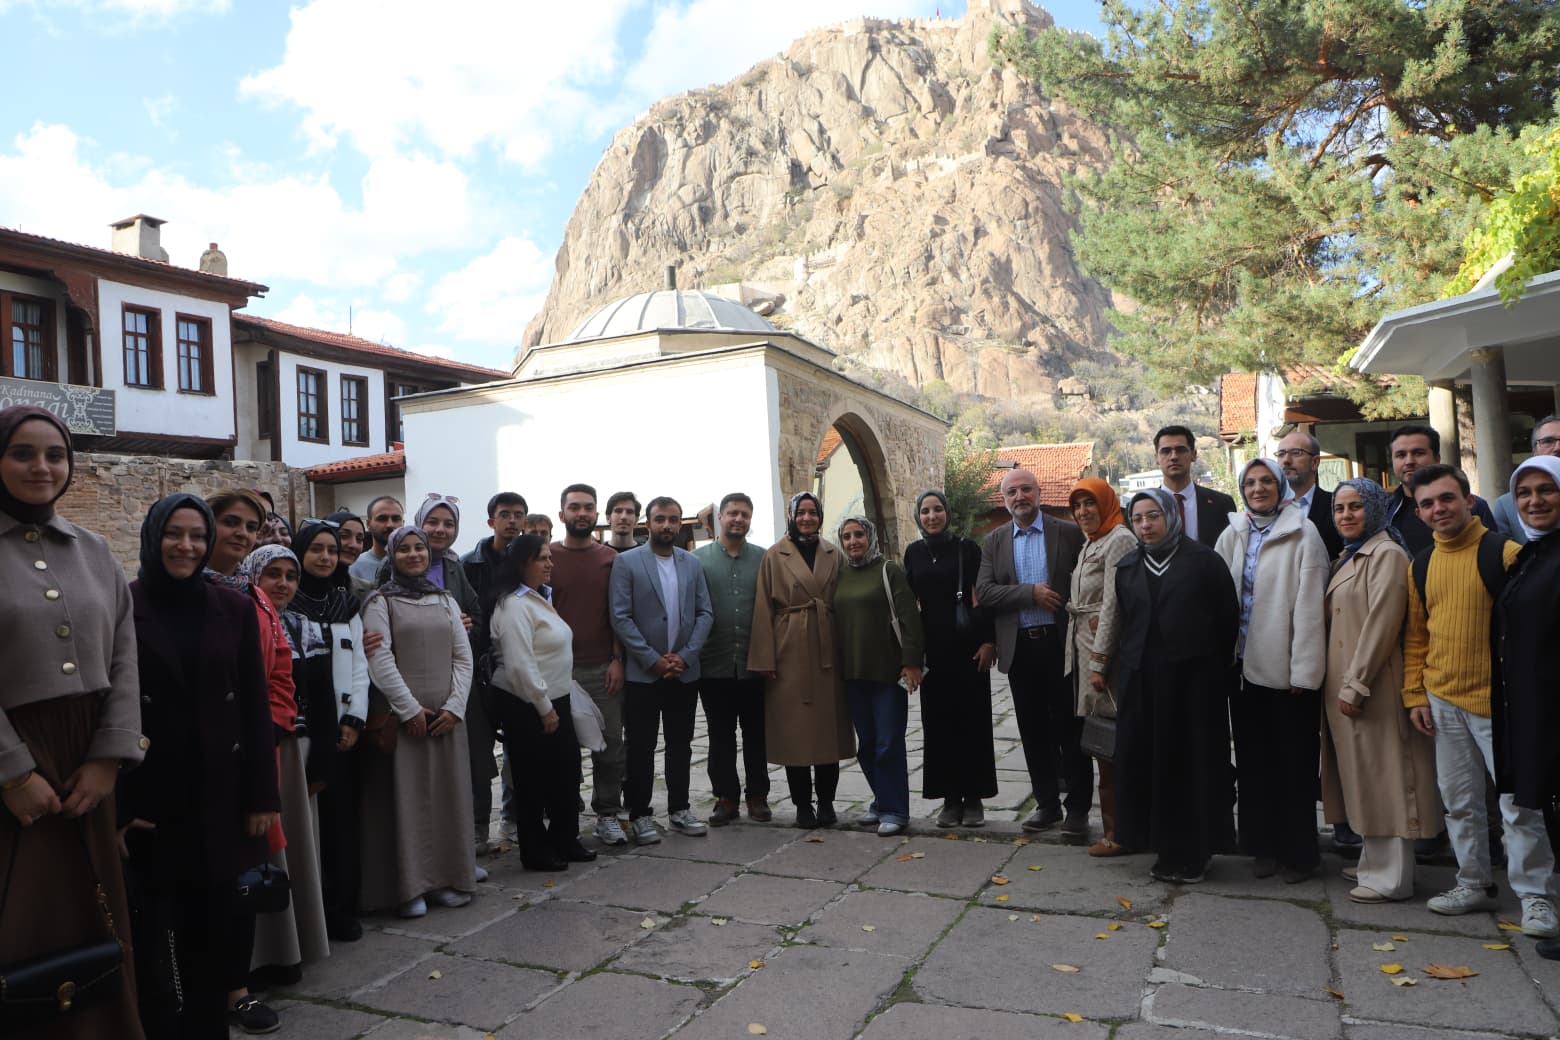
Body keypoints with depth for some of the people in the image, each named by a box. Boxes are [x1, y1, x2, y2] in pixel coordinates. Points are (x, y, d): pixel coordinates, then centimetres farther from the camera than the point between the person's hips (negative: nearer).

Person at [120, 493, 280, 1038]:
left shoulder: (234, 608, 3)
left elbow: (254, 706, 3)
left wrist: (262, 794, 0)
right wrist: (114, 807, -9)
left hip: (221, 795, 2)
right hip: (149, 798, -2)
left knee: (218, 925, 9)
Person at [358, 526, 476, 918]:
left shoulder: (446, 601, 14)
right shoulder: (380, 602, 0)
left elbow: (463, 658, 9)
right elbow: (380, 661, -10)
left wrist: (455, 706, -4)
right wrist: (411, 709, -14)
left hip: (446, 716, 4)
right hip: (402, 718, -4)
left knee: (449, 796, 7)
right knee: (406, 798, -2)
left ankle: (446, 879, 18)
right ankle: (409, 888, 7)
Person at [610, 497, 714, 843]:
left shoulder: (692, 563, 8)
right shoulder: (626, 562, -4)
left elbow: (705, 613, 5)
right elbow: (620, 617, -9)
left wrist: (685, 656, -8)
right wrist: (653, 660, -14)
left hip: (684, 671, 4)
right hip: (642, 673, -3)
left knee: (681, 743, 12)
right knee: (640, 746, 4)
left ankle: (679, 809, 24)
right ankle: (640, 814, 15)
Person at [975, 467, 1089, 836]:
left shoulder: (1069, 533, 1)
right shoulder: (994, 541, 8)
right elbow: (984, 591, -3)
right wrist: (1031, 593, -14)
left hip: (1061, 642, -3)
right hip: (1020, 648, 3)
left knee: (1070, 728, 2)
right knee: (1034, 731, 10)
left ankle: (1078, 808, 12)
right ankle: (1046, 804, 21)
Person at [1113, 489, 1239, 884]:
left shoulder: (1203, 560, -2)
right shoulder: (1127, 567, 10)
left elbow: (1228, 616, 0)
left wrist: (1215, 667, 1)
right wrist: (1124, 666, 7)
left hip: (1193, 680, -3)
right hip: (1142, 682, 4)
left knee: (1194, 763, 2)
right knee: (1149, 763, 4)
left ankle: (1192, 850, 15)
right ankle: (1166, 847, 17)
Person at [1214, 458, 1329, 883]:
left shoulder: (1302, 533, -7)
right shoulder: (1233, 534, 8)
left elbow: (1309, 604, -11)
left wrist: (1304, 671, -14)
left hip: (1286, 668, -5)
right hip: (1245, 664, 5)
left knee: (1293, 763, 5)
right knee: (1253, 759, 12)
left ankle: (1297, 851, 18)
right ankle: (1262, 845, 24)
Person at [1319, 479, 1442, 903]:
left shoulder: (1386, 555, -12)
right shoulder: (1348, 557, 17)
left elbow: (1381, 624, -18)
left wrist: (1355, 684, -19)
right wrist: (1341, 684, 13)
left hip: (1372, 688, -9)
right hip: (1344, 687, 9)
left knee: (1382, 776, -2)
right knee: (1363, 775, 15)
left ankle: (1391, 877, 6)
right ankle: (1373, 861, 26)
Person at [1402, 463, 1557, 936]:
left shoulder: (1504, 553, -9)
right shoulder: (1419, 567, 8)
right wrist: (1415, 694, 8)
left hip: (1497, 700, -5)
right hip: (1443, 704, 5)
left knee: (1518, 802, 1)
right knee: (1460, 802, 14)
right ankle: (1474, 883, 27)